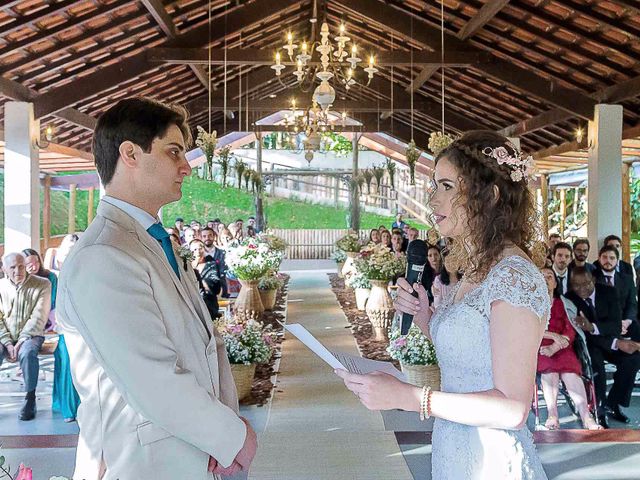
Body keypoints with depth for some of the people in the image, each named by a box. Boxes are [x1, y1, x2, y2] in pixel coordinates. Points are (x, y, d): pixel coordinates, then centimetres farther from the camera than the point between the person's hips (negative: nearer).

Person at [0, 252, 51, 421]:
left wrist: (21, 342, -18)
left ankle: (30, 399, -18)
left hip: (30, 335, -2)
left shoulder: (42, 284, -5)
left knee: (27, 353, -34)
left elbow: (38, 318, -10)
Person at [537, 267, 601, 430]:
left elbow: (571, 331, 4)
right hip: (540, 349, -1)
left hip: (561, 348, 1)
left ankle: (586, 417, -36)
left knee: (569, 369, -31)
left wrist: (554, 348, -14)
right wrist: (553, 335, -13)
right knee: (549, 366, -34)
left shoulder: (563, 304, 19)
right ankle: (552, 415, -37)